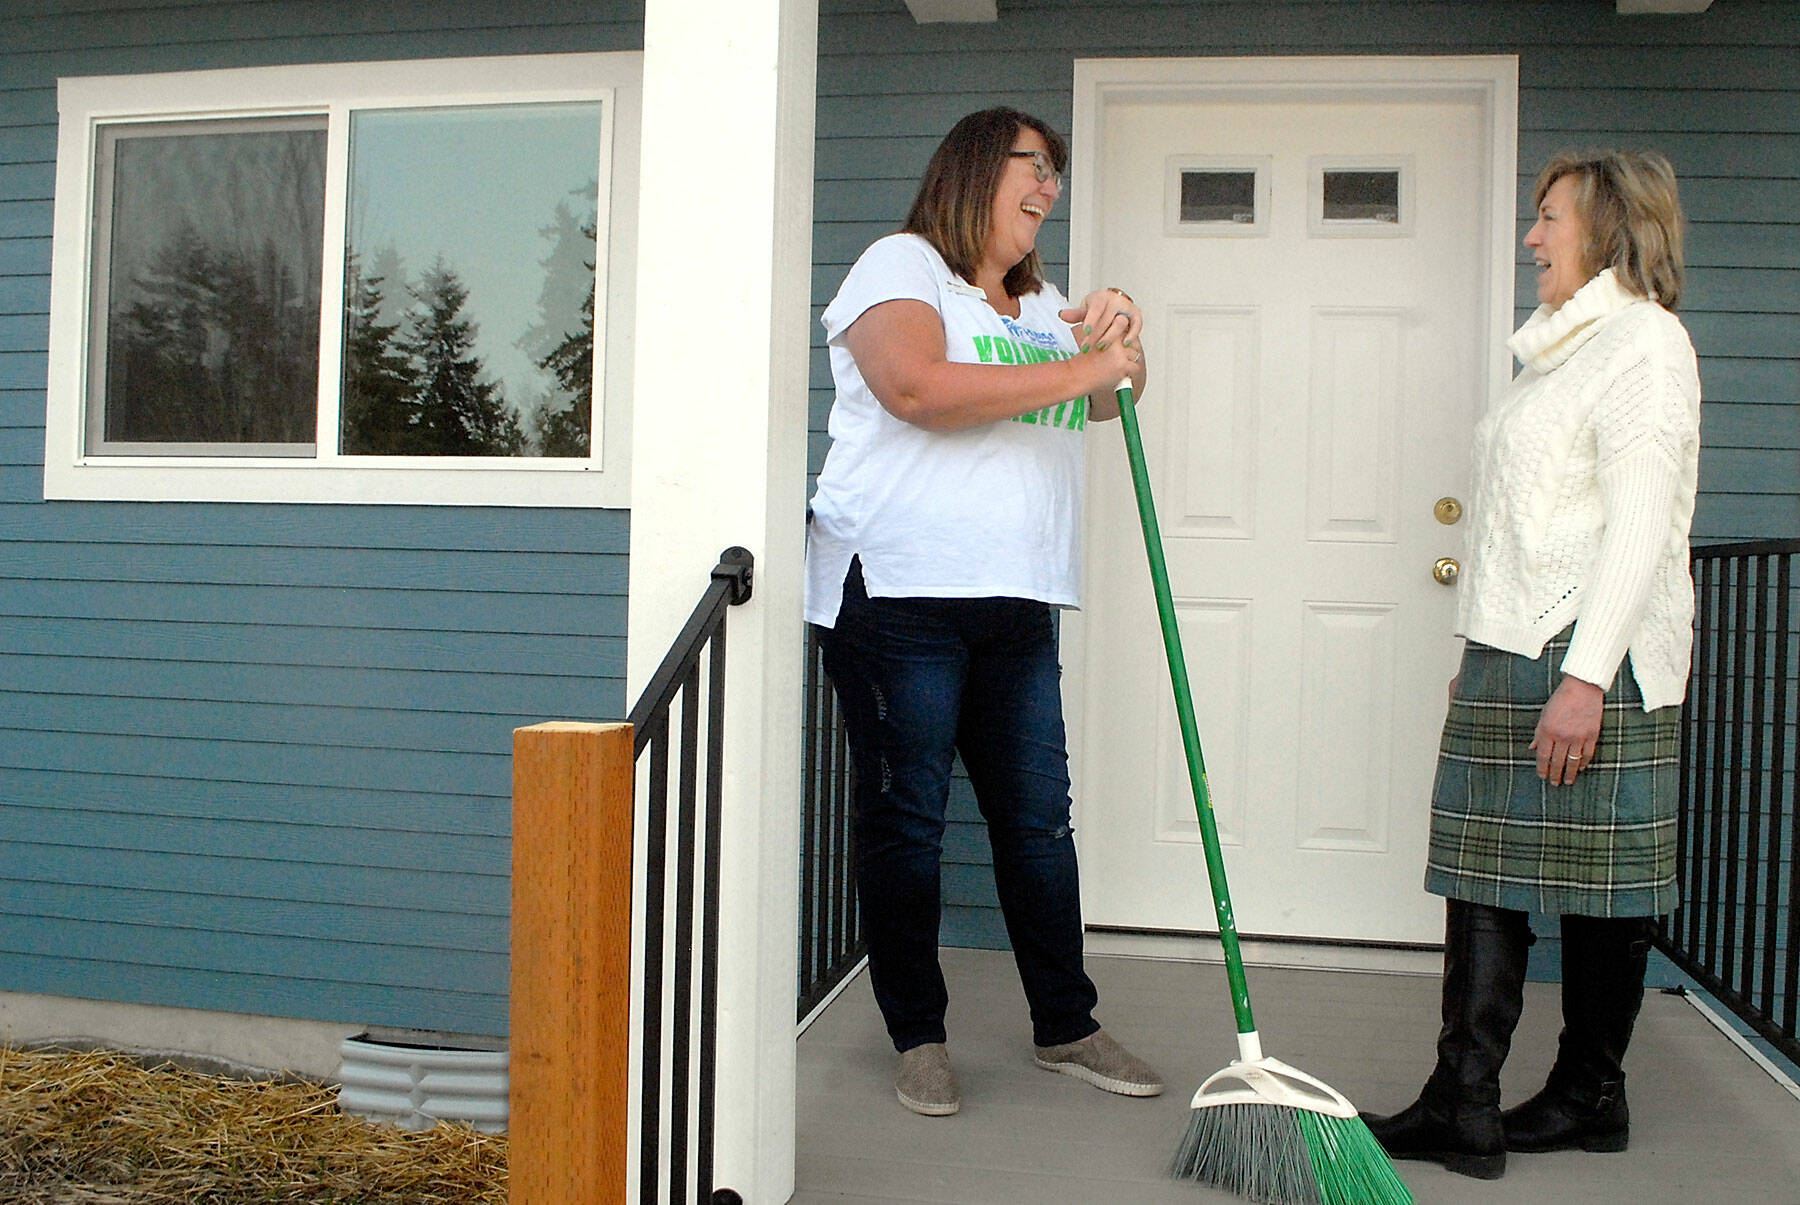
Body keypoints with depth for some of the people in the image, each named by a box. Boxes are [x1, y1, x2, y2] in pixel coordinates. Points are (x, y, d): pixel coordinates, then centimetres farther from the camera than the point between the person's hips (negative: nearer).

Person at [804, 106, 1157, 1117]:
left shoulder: (1040, 303, 23)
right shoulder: (901, 266, -1)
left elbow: (1113, 398, 21)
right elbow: (919, 389, -20)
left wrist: (1121, 339, -1)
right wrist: (1081, 368, -16)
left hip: (1018, 602, 7)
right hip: (899, 590, -7)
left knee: (1040, 817, 9)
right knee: (905, 818, 1)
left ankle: (1066, 1025, 21)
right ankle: (919, 1036, 13)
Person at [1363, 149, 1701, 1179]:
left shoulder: (1645, 340, -8)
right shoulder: (1565, 348, 21)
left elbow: (1641, 526, -17)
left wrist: (1585, 677, -22)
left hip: (1594, 659, -9)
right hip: (1514, 654, 9)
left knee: (1601, 882, 1)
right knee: (1484, 872, 6)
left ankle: (1592, 1096, 12)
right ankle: (1463, 1107, 10)